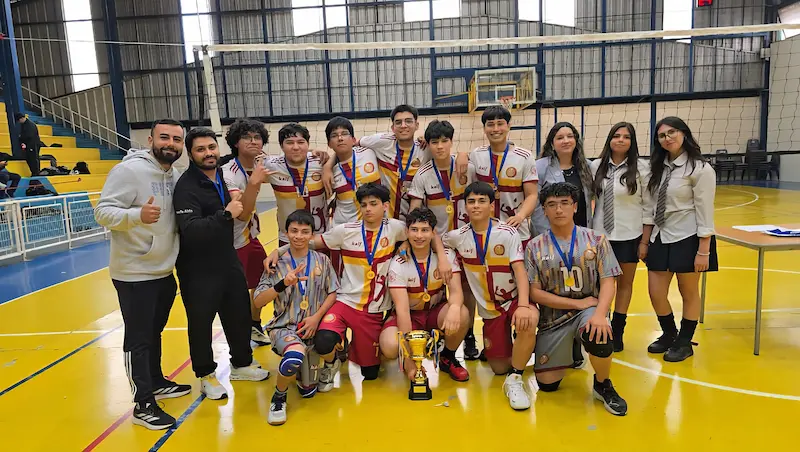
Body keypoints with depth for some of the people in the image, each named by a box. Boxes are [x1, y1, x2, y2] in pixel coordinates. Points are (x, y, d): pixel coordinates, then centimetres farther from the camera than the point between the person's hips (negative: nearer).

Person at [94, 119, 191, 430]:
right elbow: (103, 212, -21)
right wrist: (137, 215, -38)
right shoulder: (129, 170, -16)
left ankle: (156, 382, 38)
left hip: (165, 271, 7)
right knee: (138, 339, 2)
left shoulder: (175, 175, 6)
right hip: (134, 273, -7)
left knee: (154, 332, 21)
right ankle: (143, 405, 13)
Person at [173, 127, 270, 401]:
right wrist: (225, 214, -35)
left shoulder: (222, 176, 7)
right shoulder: (186, 187, -18)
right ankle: (207, 375, 26)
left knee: (240, 314, 16)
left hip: (228, 261, 8)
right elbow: (190, 230, -31)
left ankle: (241, 364, 35)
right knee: (201, 323, 6)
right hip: (198, 269, -7)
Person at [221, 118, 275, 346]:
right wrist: (254, 182, -49)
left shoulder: (258, 164, -4)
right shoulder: (228, 174, -27)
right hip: (232, 242, -8)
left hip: (250, 238, 8)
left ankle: (255, 327, 42)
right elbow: (242, 214, -37)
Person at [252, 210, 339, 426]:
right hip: (284, 326, -2)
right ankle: (279, 397, -5)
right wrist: (283, 284, -23)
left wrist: (316, 317, -10)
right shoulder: (277, 263, -2)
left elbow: (333, 293, 5)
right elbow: (258, 302, -7)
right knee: (295, 356, -37)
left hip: (312, 328, 2)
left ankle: (296, 369, 37)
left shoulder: (321, 260, 2)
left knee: (308, 391, 3)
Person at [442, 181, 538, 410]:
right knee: (499, 368, 2)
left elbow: (520, 270, -18)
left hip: (514, 298, -2)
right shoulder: (458, 237, -5)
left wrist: (523, 305, -32)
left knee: (528, 322, -38)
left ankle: (515, 379, -16)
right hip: (489, 307, 3)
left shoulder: (508, 233, -12)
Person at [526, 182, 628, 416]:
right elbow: (535, 293, -6)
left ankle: (603, 386, -5)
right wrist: (578, 303, -14)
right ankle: (568, 350, 34)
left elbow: (607, 283, -7)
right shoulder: (535, 247, -2)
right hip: (553, 316, 1)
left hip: (589, 309, -1)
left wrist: (600, 314, -26)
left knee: (598, 335, -37)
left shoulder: (596, 240, -1)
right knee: (546, 384, -1)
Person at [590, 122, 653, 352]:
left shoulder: (641, 168, -6)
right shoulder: (596, 166, 0)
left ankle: (617, 332, 26)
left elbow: (648, 206, -4)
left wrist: (645, 241, -5)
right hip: (600, 234, 2)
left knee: (625, 283, 11)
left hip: (629, 236, -1)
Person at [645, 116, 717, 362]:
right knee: (655, 293, 8)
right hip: (661, 238, 6)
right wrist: (647, 236, 10)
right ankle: (669, 334, 33)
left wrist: (703, 250, -15)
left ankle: (684, 342, 27)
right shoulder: (660, 167, 8)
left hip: (687, 239, -6)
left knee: (689, 293, 10)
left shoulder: (700, 169, -11)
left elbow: (705, 212, -13)